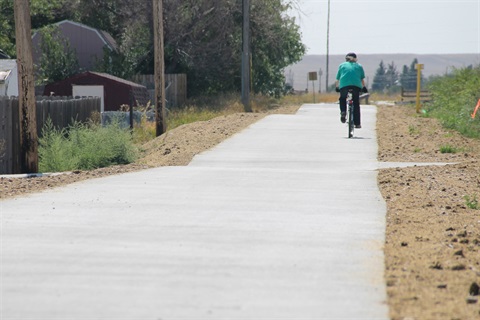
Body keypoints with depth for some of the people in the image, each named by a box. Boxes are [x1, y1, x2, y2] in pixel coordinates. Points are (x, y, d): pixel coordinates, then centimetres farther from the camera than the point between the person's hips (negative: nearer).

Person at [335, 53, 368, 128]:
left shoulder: (342, 65, 24)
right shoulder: (359, 66, 24)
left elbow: (337, 79, 23)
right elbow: (362, 79, 18)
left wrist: (336, 87, 36)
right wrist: (364, 87, 30)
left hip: (344, 85, 0)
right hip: (356, 85, 0)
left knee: (342, 99, 25)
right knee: (356, 104, 10)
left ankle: (343, 112, -2)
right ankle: (357, 123, 8)